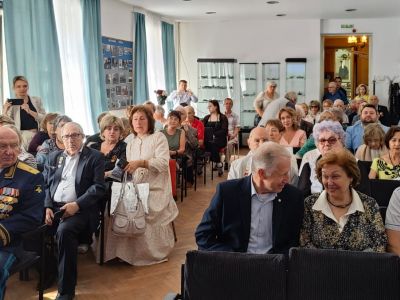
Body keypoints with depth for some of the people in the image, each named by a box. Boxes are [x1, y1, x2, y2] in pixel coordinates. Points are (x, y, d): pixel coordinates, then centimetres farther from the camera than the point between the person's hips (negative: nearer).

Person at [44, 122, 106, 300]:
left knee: (64, 231, -33)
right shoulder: (54, 157, 19)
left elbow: (99, 187, -4)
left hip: (80, 209, -5)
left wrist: (77, 205, -16)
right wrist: (47, 207, -3)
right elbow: (45, 184, 14)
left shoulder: (95, 157, 5)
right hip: (53, 207, 5)